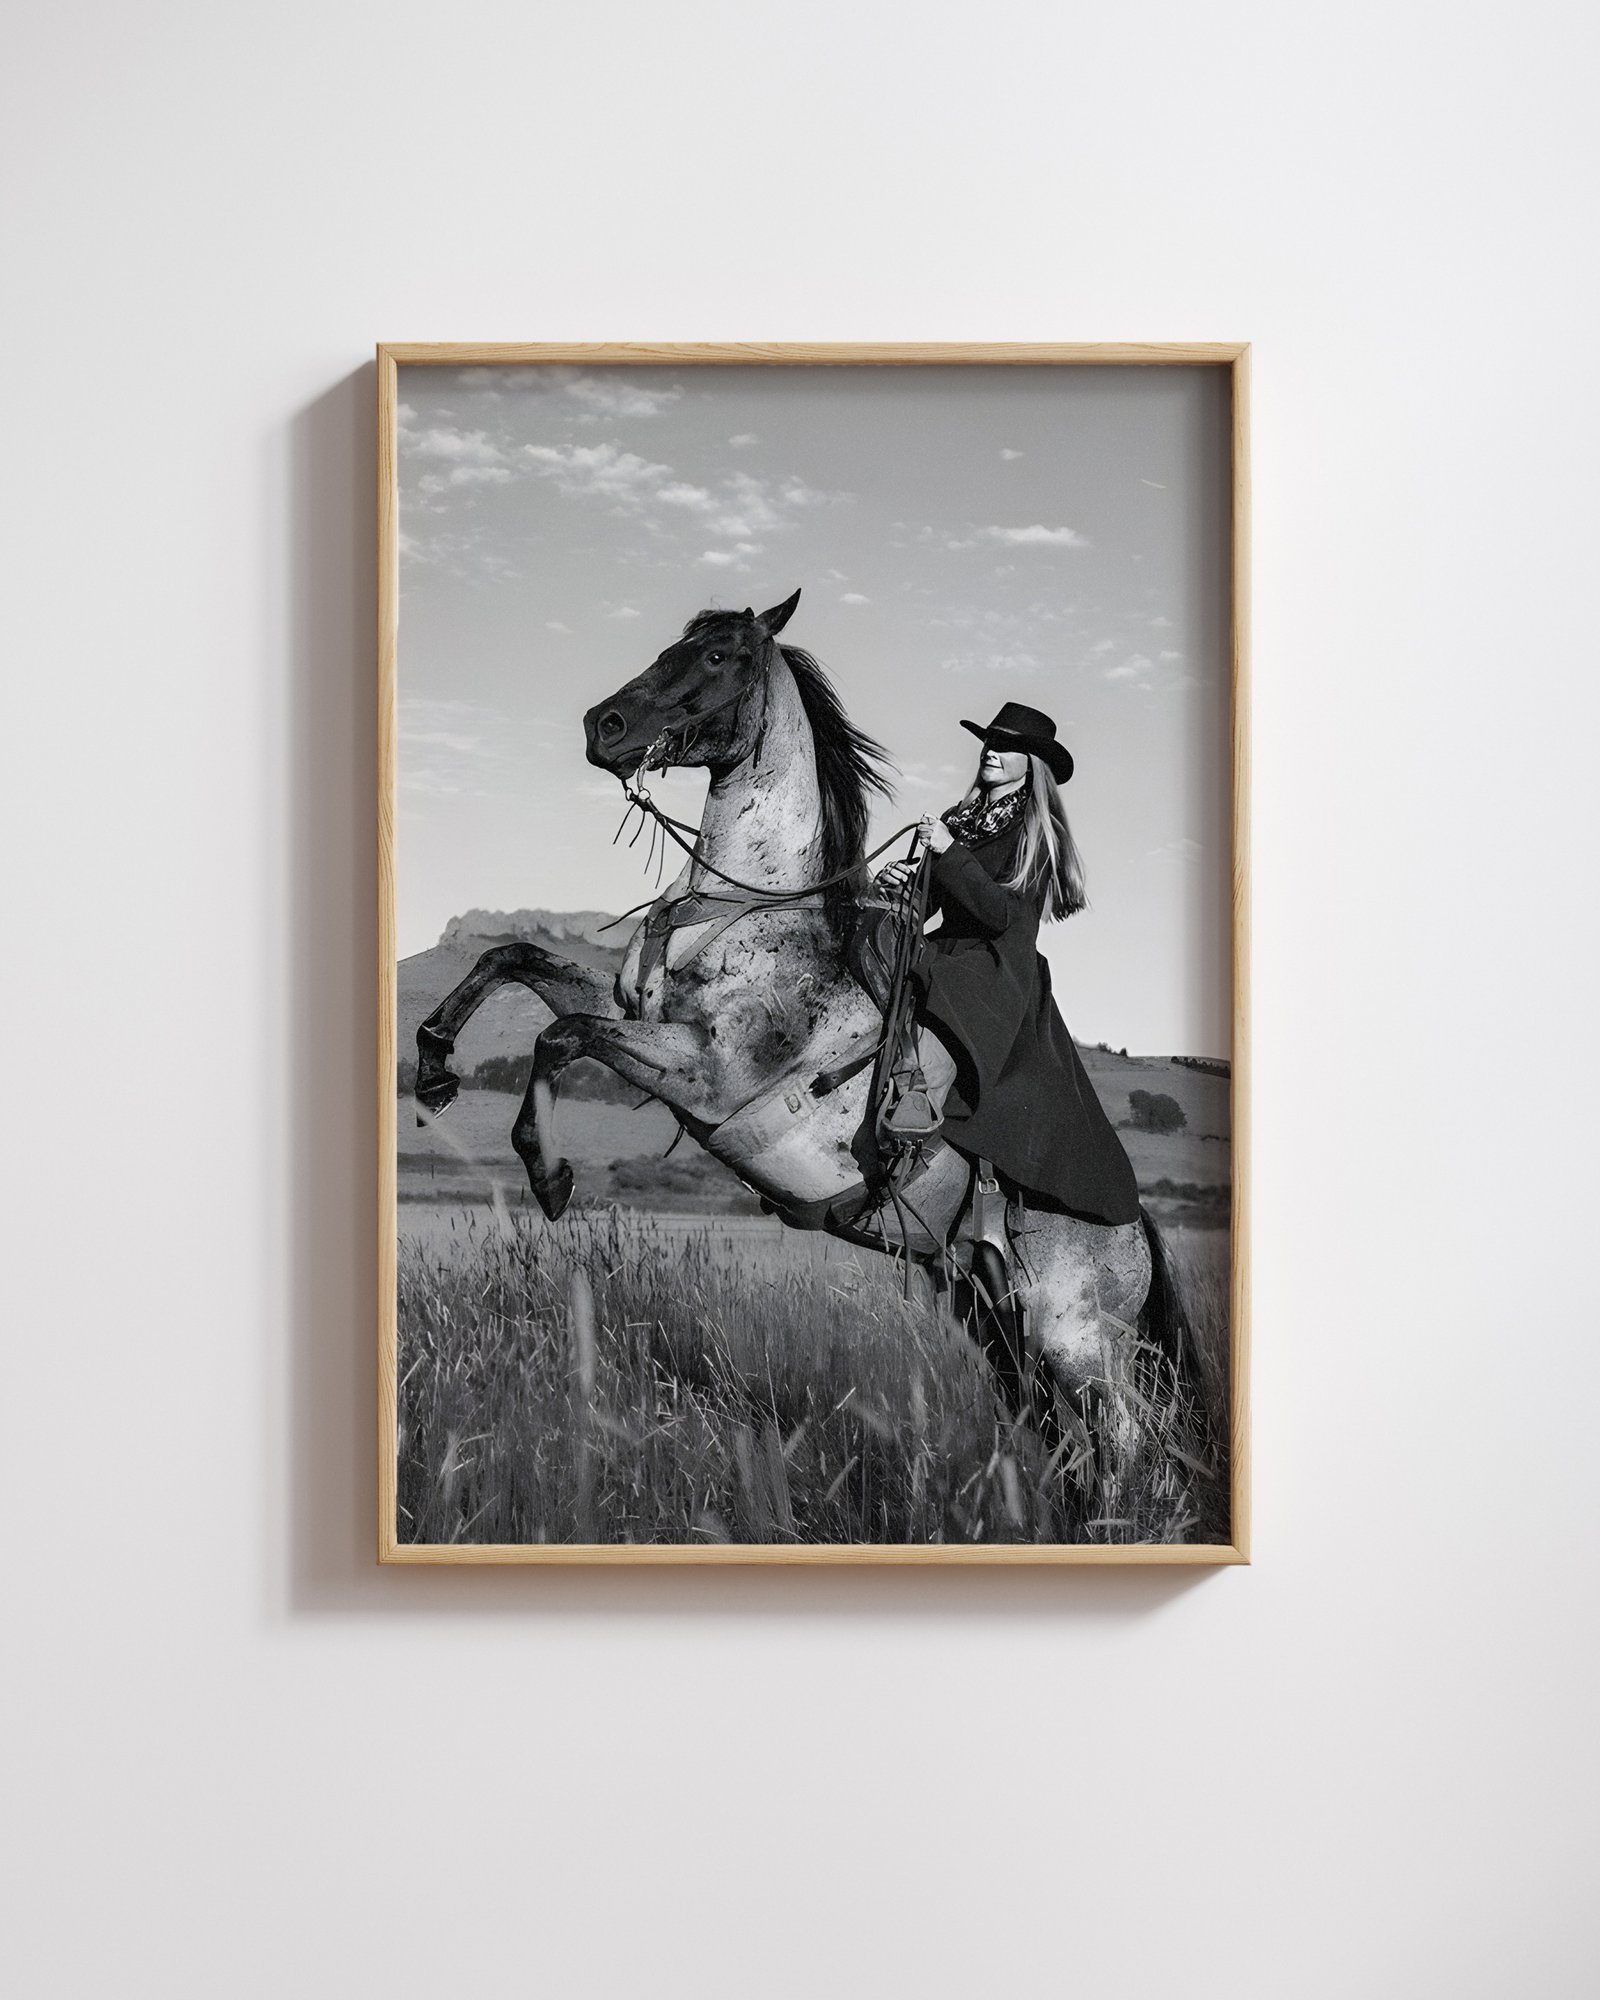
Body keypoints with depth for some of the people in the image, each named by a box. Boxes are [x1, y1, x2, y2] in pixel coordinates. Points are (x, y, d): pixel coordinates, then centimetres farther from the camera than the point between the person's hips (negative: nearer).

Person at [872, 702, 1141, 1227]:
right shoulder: (960, 820, 15)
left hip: (1000, 970, -7)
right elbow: (924, 906, 15)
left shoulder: (1037, 833, -2)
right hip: (947, 953, 7)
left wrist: (950, 854, -18)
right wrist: (900, 884, -9)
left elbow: (1003, 913, -14)